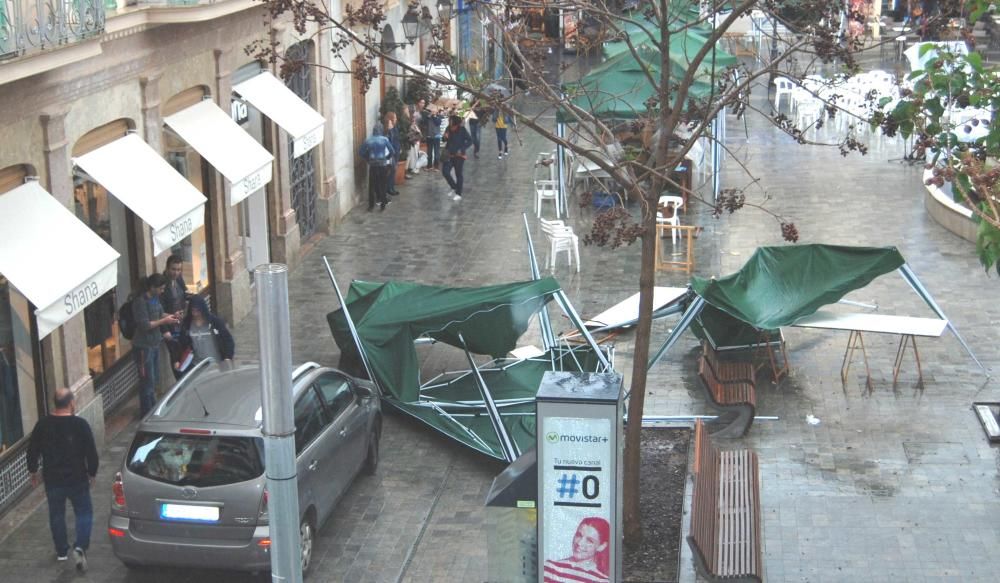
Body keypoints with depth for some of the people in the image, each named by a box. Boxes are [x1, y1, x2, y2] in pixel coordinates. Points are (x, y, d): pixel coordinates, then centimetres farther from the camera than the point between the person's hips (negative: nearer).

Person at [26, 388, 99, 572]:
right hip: (77, 479, -3)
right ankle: (80, 547, -10)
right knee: (84, 512, 9)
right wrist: (92, 473, 5)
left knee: (56, 514, 18)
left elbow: (32, 451, 4)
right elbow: (91, 452, -10)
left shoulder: (43, 424, -5)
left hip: (52, 479, 3)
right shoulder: (80, 424, -14)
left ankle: (61, 551, 26)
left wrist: (33, 471, 20)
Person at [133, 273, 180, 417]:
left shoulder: (155, 299, 6)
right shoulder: (140, 302, -21)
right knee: (148, 381, -3)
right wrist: (165, 321, -21)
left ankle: (153, 409, 31)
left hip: (155, 344, 9)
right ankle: (147, 414, 6)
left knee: (154, 379, 18)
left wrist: (171, 315, 2)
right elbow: (144, 325, -23)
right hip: (144, 347, -9)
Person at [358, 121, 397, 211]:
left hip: (373, 165, 1)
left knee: (372, 185, 9)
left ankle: (371, 205, 11)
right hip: (383, 165, -1)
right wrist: (387, 158, 7)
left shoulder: (368, 141, -4)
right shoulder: (384, 140, -9)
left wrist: (368, 159, 9)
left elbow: (360, 152, -3)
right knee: (383, 185, 9)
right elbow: (392, 152, -10)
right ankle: (382, 204, 12)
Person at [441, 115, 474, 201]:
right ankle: (454, 187, 20)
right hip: (449, 155, 5)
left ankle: (458, 194, 13)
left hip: (459, 155, -5)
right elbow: (445, 140, 12)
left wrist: (462, 149, -20)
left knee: (458, 174, 3)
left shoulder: (462, 130, -14)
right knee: (445, 171, -4)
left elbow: (470, 141, -11)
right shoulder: (448, 129, -1)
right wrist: (445, 137, -13)